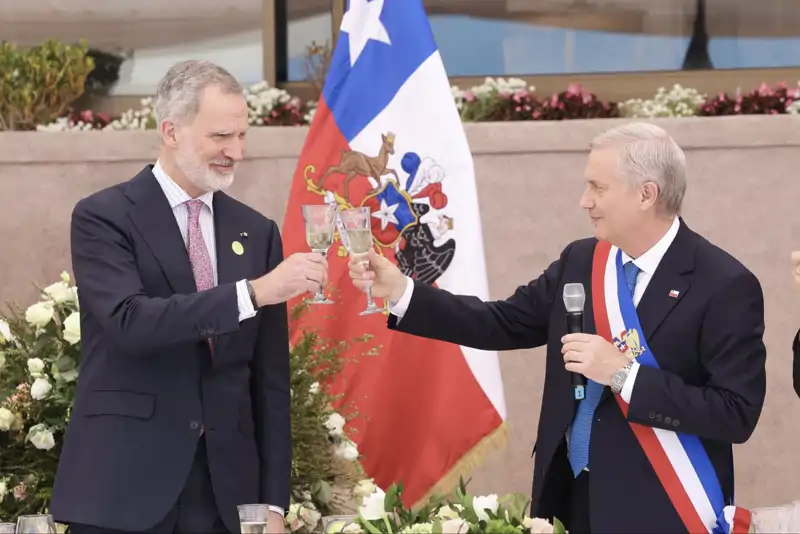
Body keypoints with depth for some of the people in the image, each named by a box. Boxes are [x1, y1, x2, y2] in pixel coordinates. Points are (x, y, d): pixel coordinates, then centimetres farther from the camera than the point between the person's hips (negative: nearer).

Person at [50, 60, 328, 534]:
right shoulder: (103, 217, -3)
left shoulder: (256, 231, 10)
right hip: (123, 488, -4)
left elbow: (269, 377, 9)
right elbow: (130, 321, -20)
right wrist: (254, 292, -26)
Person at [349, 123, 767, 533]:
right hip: (570, 497, 6)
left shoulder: (724, 286, -14)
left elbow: (737, 414, -19)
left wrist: (622, 373, -23)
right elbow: (503, 324, 8)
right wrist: (399, 291, -1)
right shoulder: (579, 262, 6)